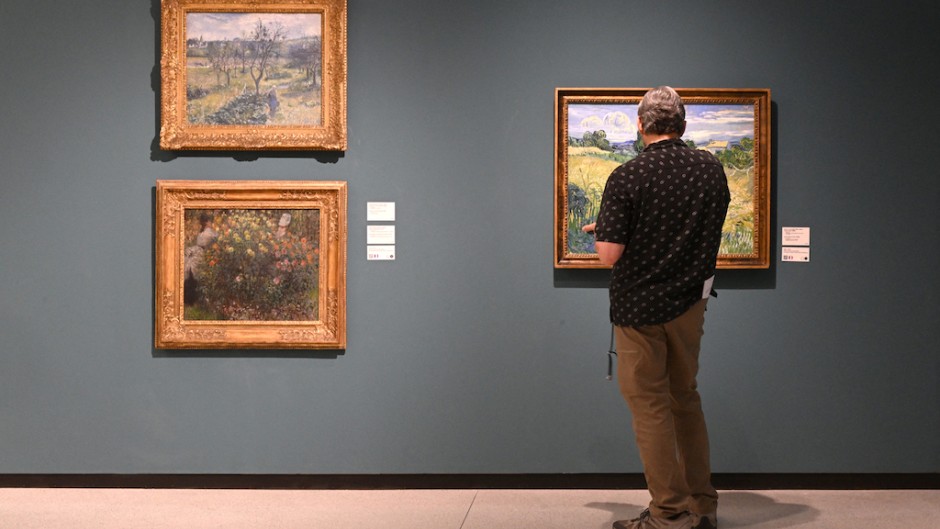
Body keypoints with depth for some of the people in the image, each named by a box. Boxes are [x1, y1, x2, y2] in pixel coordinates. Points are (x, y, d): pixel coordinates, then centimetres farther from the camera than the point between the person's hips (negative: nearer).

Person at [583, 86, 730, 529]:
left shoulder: (626, 178, -16)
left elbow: (609, 255, -17)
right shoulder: (711, 169, 1)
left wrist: (600, 231, 4)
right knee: (685, 398, 18)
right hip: (691, 302, 6)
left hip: (640, 306, -5)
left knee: (650, 406, 4)